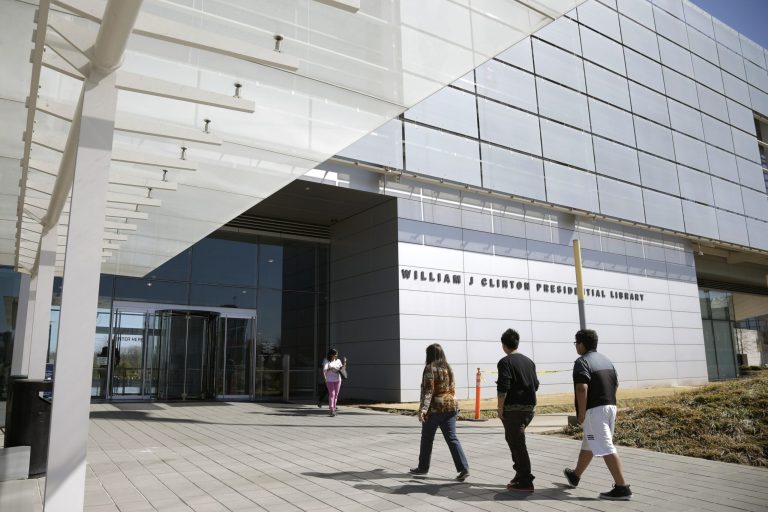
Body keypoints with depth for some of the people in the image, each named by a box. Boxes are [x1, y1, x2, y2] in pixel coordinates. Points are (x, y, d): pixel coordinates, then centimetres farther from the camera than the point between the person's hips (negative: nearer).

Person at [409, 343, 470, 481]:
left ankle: (423, 467, 23)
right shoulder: (448, 368, 12)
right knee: (452, 438, 4)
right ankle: (463, 468, -9)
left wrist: (423, 408, -23)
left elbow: (428, 390, -18)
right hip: (451, 406, 6)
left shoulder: (430, 368, -9)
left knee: (427, 438, 10)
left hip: (435, 408, -6)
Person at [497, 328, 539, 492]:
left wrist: (500, 409, -10)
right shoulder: (529, 361, 13)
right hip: (529, 406, 8)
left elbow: (503, 388, -17)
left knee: (518, 444, -2)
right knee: (512, 438, 20)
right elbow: (535, 385, 16)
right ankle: (520, 473, 23)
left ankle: (525, 482, 1)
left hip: (513, 408, -7)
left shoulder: (505, 362, -10)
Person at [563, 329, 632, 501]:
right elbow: (616, 384, 18)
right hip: (610, 407, 9)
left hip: (594, 410, -9)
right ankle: (575, 476, 36)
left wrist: (581, 414, -17)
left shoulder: (582, 362, -13)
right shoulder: (606, 360, 14)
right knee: (589, 445, 20)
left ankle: (622, 487, -9)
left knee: (606, 449, -8)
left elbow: (582, 389, -23)